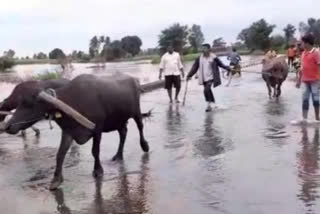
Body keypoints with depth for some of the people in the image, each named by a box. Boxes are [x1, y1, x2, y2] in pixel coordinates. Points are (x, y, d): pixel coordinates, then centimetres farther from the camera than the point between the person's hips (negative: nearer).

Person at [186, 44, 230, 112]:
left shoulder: (213, 58, -9)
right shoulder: (199, 58, 0)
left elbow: (221, 64, 4)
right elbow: (195, 67, 2)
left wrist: (228, 69, 8)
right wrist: (189, 75, -4)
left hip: (211, 78, -5)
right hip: (204, 79, 5)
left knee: (206, 90, -21)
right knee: (208, 91, 14)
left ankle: (209, 105, -8)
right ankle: (213, 103, 32)